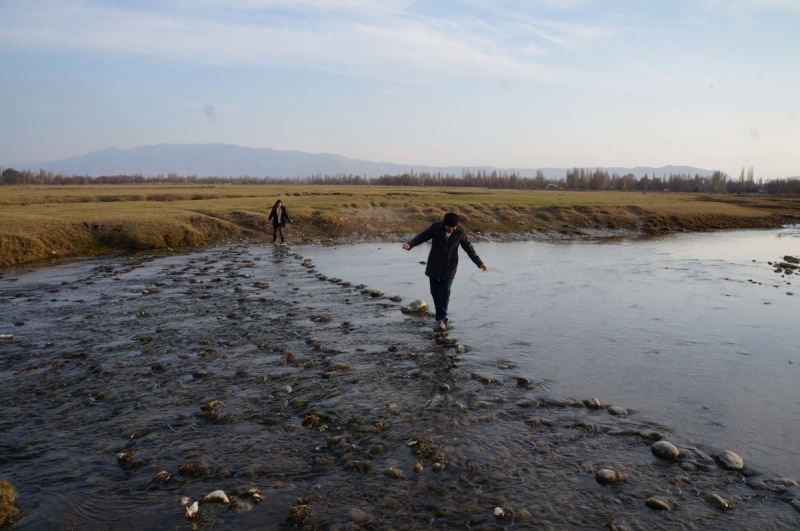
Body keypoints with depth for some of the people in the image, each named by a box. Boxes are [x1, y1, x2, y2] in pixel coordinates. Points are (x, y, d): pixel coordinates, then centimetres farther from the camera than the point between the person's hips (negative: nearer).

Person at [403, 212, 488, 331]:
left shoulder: (461, 232, -8)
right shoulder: (436, 227, -11)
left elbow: (468, 248, 2)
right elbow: (422, 236, -2)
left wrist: (479, 263, -1)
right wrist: (410, 245, -18)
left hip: (449, 269, -1)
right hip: (434, 267, 1)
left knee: (444, 293, -9)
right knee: (435, 292, 4)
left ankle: (440, 319, -3)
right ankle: (442, 317, 20)